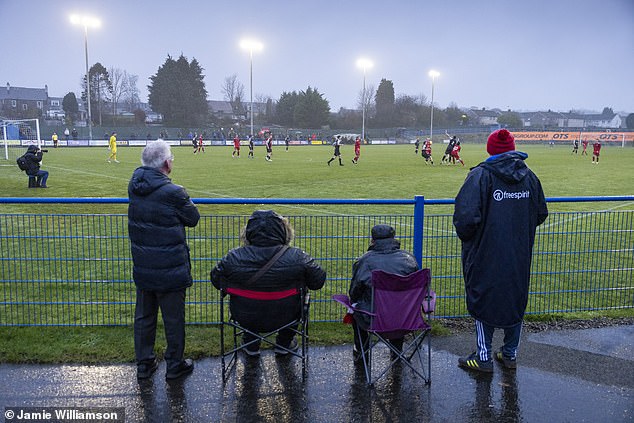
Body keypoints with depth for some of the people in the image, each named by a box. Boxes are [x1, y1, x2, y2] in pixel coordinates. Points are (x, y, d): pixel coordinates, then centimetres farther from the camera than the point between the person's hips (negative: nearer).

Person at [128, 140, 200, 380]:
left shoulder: (134, 186, -3)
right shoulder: (173, 192, -22)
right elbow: (193, 219, -7)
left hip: (142, 268, 6)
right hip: (170, 269, -6)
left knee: (143, 316, 19)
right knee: (173, 318, 11)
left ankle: (144, 365, 33)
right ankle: (175, 365, 26)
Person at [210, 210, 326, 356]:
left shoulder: (233, 257, -17)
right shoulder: (297, 258, -19)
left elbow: (216, 280, 0)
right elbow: (318, 281, -5)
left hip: (245, 320, 1)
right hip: (284, 319, -1)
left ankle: (251, 346, 45)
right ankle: (284, 343, 42)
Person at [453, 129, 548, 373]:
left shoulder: (481, 175, -16)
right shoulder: (529, 176, 1)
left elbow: (466, 216, -24)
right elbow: (541, 214, 10)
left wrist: (465, 236, -4)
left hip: (487, 255, -5)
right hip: (519, 256, 5)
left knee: (483, 300, 9)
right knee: (515, 300, 17)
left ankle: (484, 358, 18)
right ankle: (510, 355, 30)